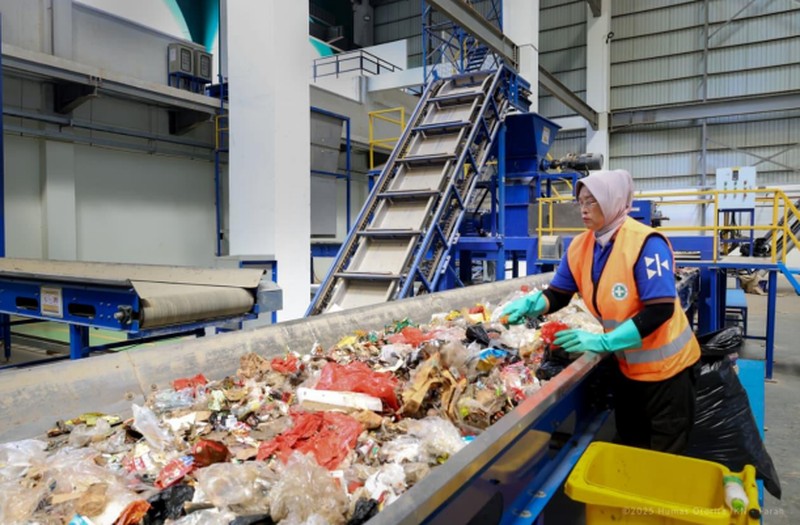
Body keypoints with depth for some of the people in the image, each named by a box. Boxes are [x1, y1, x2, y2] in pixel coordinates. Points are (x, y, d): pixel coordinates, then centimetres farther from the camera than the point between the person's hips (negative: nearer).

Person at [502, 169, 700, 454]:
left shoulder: (646, 243, -24)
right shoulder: (580, 246, -5)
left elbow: (660, 311, -29)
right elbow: (558, 295, 1)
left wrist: (603, 342, -33)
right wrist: (530, 304, -21)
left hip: (664, 366, -6)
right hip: (627, 366, 6)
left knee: (664, 456, 9)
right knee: (628, 447, 22)